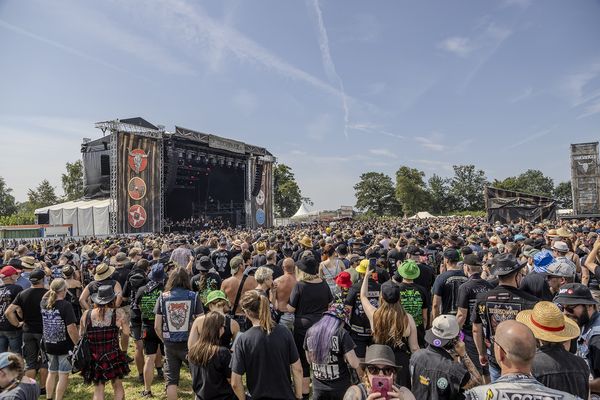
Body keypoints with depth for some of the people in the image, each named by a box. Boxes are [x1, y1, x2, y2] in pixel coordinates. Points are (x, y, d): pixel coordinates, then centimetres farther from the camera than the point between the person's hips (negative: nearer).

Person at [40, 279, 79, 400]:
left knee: (52, 373, 22)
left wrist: (52, 289, 18)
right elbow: (71, 328, -22)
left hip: (49, 345, 6)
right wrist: (79, 344, -13)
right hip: (64, 346, -6)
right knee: (63, 375, 6)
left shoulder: (44, 303, -3)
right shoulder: (66, 305, -20)